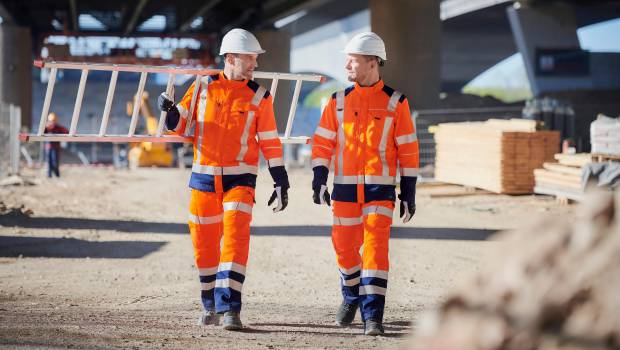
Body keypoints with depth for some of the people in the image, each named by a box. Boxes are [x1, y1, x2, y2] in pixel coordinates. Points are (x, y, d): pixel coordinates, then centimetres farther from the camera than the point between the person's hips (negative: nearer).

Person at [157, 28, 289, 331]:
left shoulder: (259, 97, -1)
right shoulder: (202, 87, 2)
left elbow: (270, 143, 2)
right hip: (203, 177, 2)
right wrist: (169, 110, -14)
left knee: (235, 238, -17)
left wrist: (281, 183, 0)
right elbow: (179, 124, 8)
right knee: (204, 243, 8)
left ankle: (229, 308, -17)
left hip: (239, 179, -2)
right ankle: (211, 305, 26)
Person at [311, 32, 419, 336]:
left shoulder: (395, 102, -1)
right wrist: (318, 181, -5)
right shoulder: (339, 101, 6)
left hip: (380, 188, -3)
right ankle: (352, 295, 37)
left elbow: (408, 150, 1)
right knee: (344, 247, 10)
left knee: (375, 248, -11)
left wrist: (408, 194, 0)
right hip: (345, 187, 3)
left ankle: (372, 314, -8)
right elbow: (322, 143, 7)